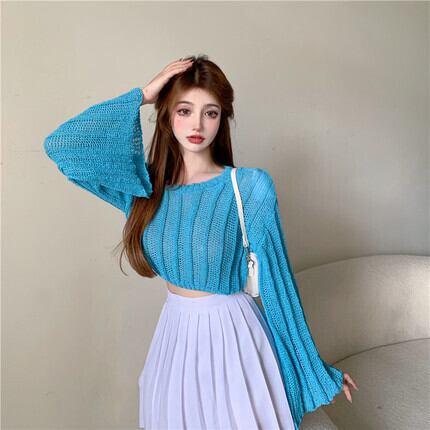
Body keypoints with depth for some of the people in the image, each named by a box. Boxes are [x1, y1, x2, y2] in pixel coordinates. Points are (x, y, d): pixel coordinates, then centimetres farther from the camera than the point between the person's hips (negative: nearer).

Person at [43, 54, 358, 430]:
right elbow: (61, 145, -13)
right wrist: (140, 97, -13)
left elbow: (278, 282, -12)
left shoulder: (251, 187, -16)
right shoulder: (146, 186, -6)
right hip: (173, 332, 4)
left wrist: (316, 371, -6)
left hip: (232, 335, -3)